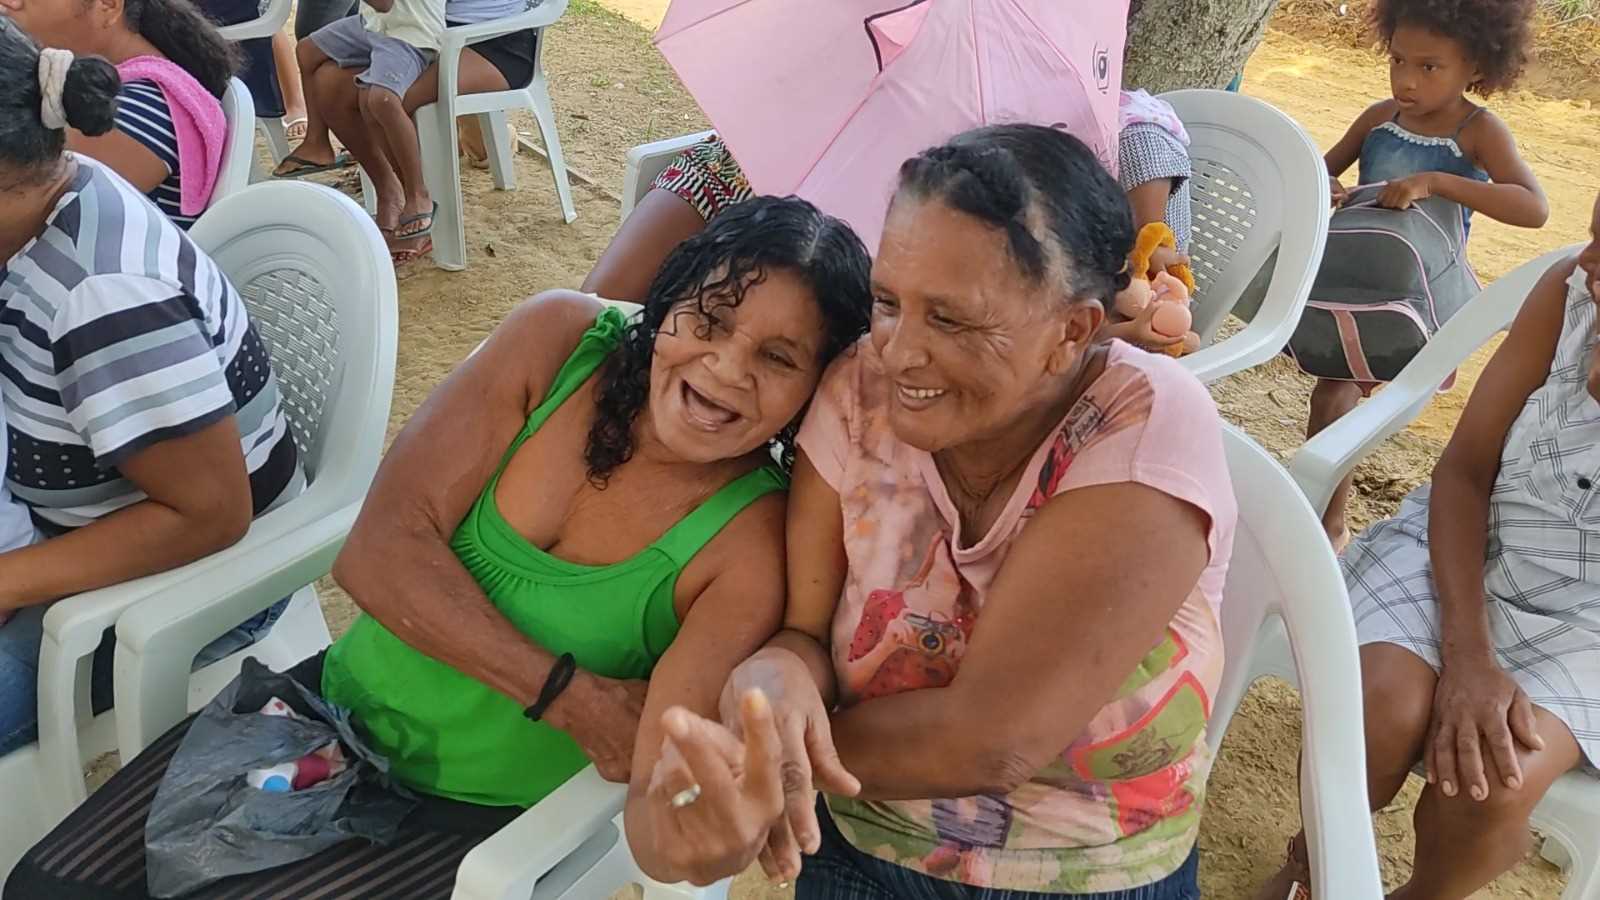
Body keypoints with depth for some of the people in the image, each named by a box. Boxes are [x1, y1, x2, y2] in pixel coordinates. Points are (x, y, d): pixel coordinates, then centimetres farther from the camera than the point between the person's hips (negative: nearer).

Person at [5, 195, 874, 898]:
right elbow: (380, 550, -17)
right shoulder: (559, 339, -15)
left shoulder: (753, 543, -22)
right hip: (341, 706, 4)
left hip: (486, 816, -3)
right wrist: (569, 695, -24)